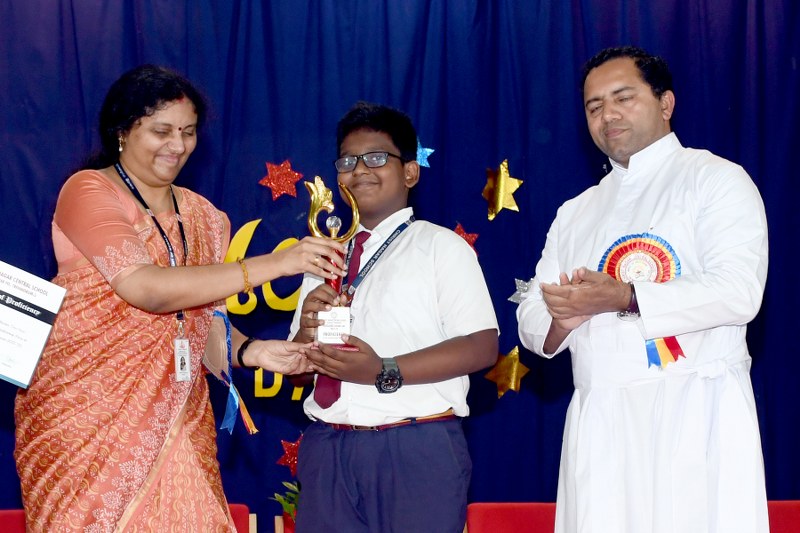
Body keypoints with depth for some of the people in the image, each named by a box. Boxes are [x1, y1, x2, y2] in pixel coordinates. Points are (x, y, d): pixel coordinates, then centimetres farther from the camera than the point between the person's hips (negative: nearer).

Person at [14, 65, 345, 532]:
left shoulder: (203, 217, 12)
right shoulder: (89, 191, -8)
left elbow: (204, 317, 9)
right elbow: (147, 289, -22)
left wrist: (252, 352, -14)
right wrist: (274, 264, -25)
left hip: (174, 418, 5)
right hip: (85, 410, -5)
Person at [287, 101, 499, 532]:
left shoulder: (440, 246, 2)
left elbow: (481, 347, -9)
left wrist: (385, 372, -18)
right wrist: (306, 332, -6)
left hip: (417, 451, -4)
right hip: (328, 450, 5)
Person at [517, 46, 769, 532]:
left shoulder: (714, 179, 3)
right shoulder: (576, 213, 22)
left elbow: (738, 292, -12)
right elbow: (532, 322, 17)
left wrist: (623, 299, -17)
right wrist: (561, 320, -7)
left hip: (694, 415, -5)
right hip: (600, 420, 5)